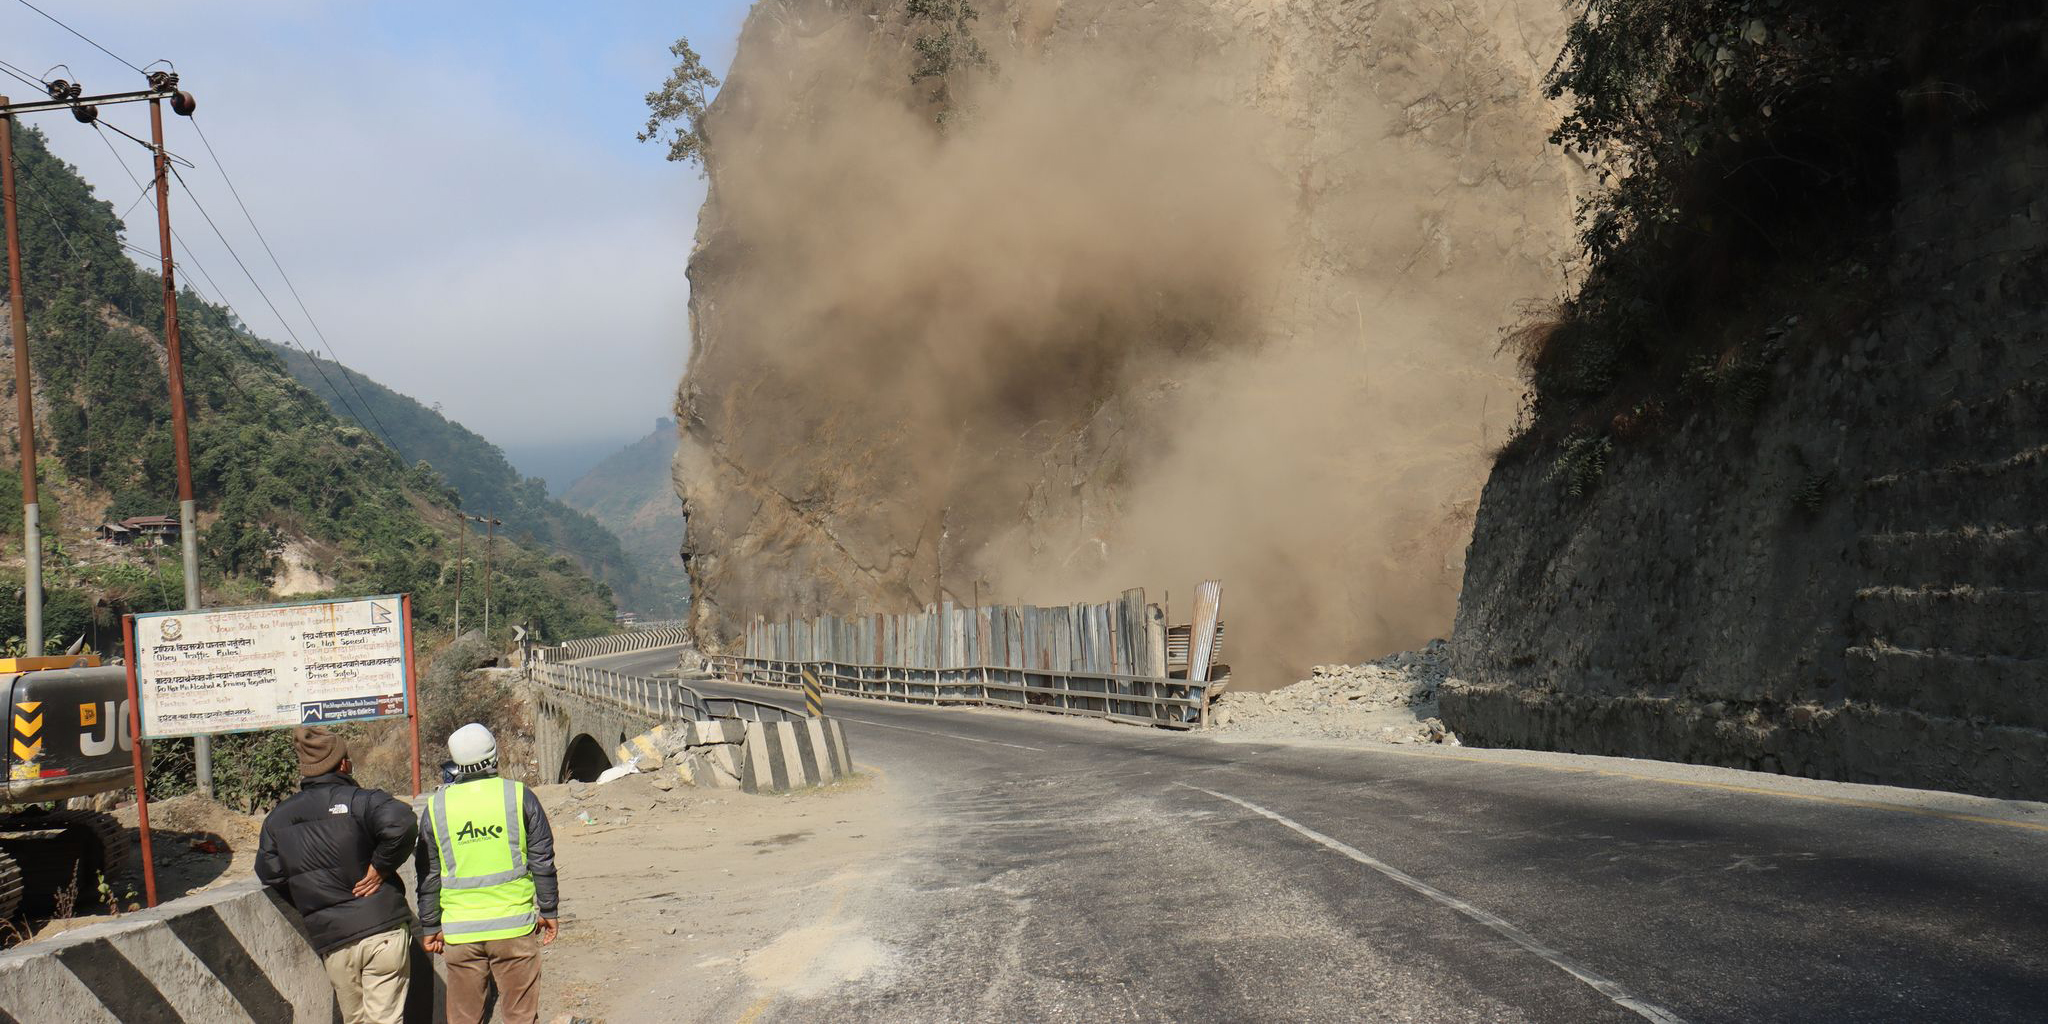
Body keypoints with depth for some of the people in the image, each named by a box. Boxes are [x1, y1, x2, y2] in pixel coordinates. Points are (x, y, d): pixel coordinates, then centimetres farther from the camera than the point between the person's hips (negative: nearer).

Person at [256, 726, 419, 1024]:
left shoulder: (277, 819, 8)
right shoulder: (358, 801, -9)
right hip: (383, 929, -4)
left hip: (331, 940, 4)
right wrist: (381, 867, -12)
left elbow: (271, 875, 7)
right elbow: (400, 824, -27)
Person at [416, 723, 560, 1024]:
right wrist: (548, 911, 10)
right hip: (514, 926, -1)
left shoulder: (435, 807, 2)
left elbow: (428, 875, 7)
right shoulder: (520, 796, -3)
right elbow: (542, 862, 0)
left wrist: (430, 927, 16)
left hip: (460, 932, 1)